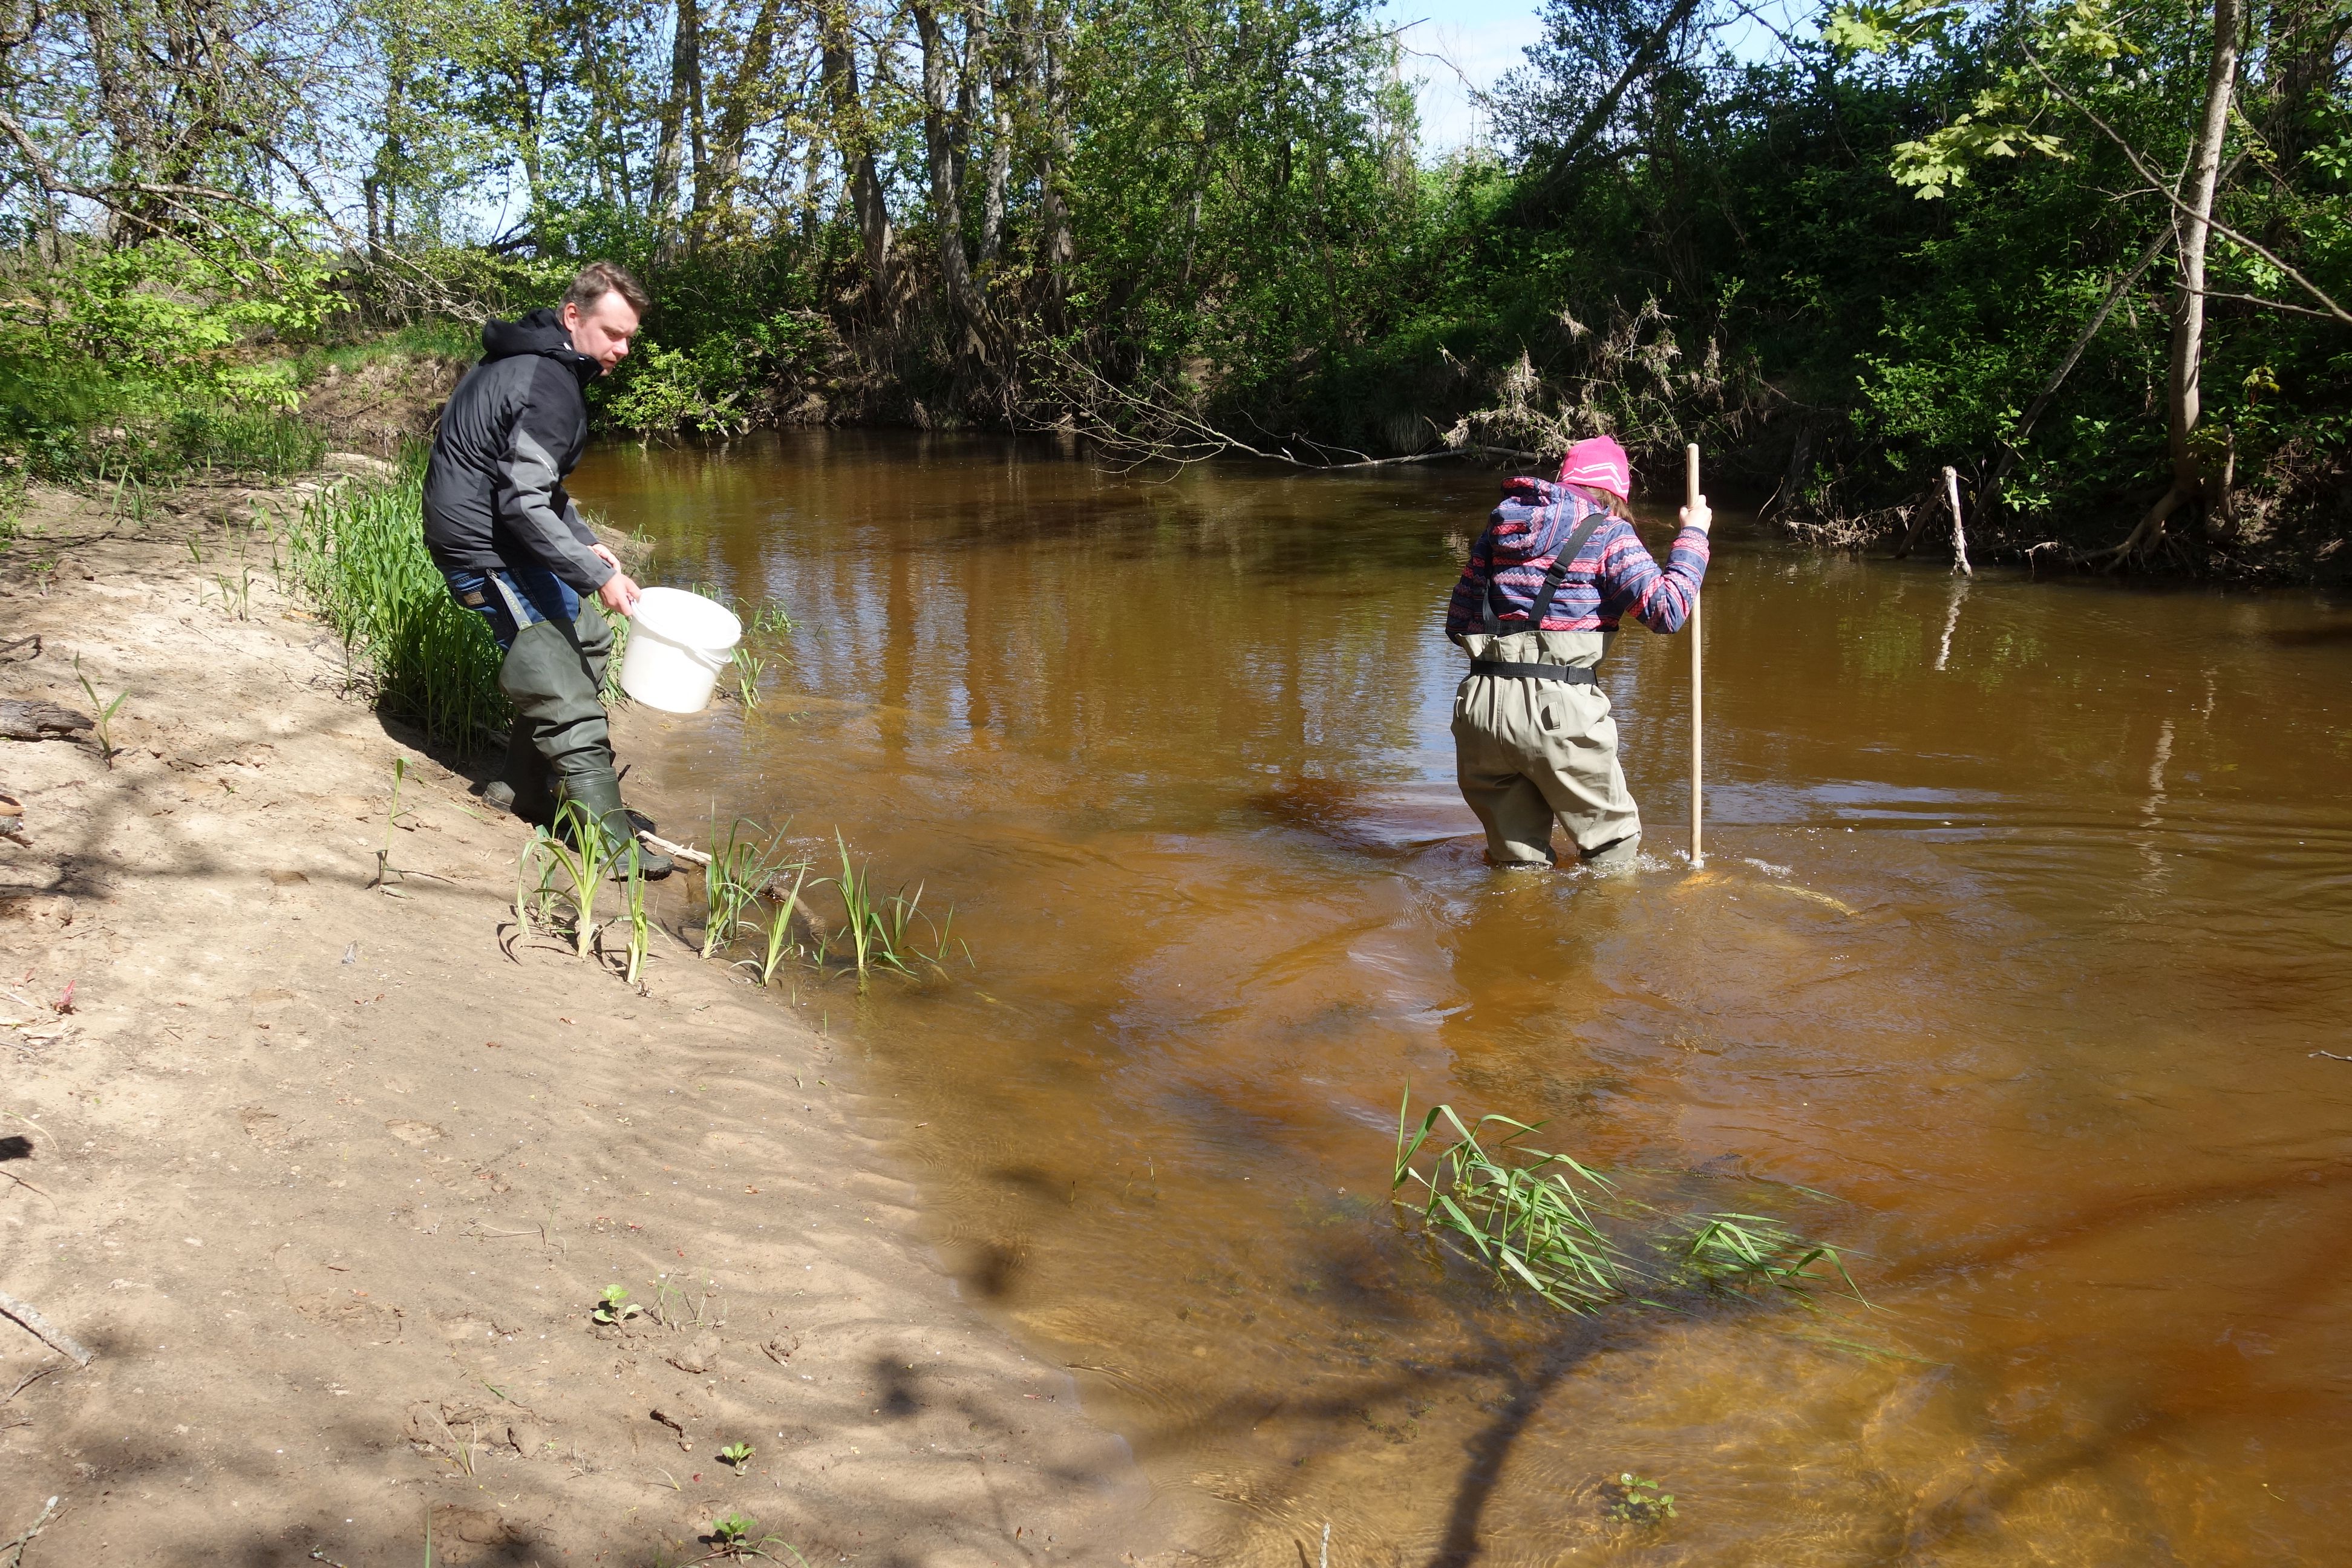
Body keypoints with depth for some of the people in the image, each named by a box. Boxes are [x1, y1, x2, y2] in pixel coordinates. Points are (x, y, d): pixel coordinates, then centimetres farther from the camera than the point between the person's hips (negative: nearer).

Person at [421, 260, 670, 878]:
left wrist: (586, 543, 14)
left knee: (587, 641, 20)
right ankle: (608, 837, -12)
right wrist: (596, 576, -26)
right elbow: (525, 504, -27)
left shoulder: (544, 363, 12)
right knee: (564, 692, -13)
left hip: (507, 534, 11)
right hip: (486, 549, -11)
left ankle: (528, 788, 25)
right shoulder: (547, 387, -21)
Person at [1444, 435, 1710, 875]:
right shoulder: (1607, 533, 2)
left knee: (1517, 859, 19)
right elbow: (1667, 609, -7)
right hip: (1554, 707, -5)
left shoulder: (1501, 524, 18)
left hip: (1479, 704, 6)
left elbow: (1459, 620, 16)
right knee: (1612, 846, 12)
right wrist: (1693, 534, 6)